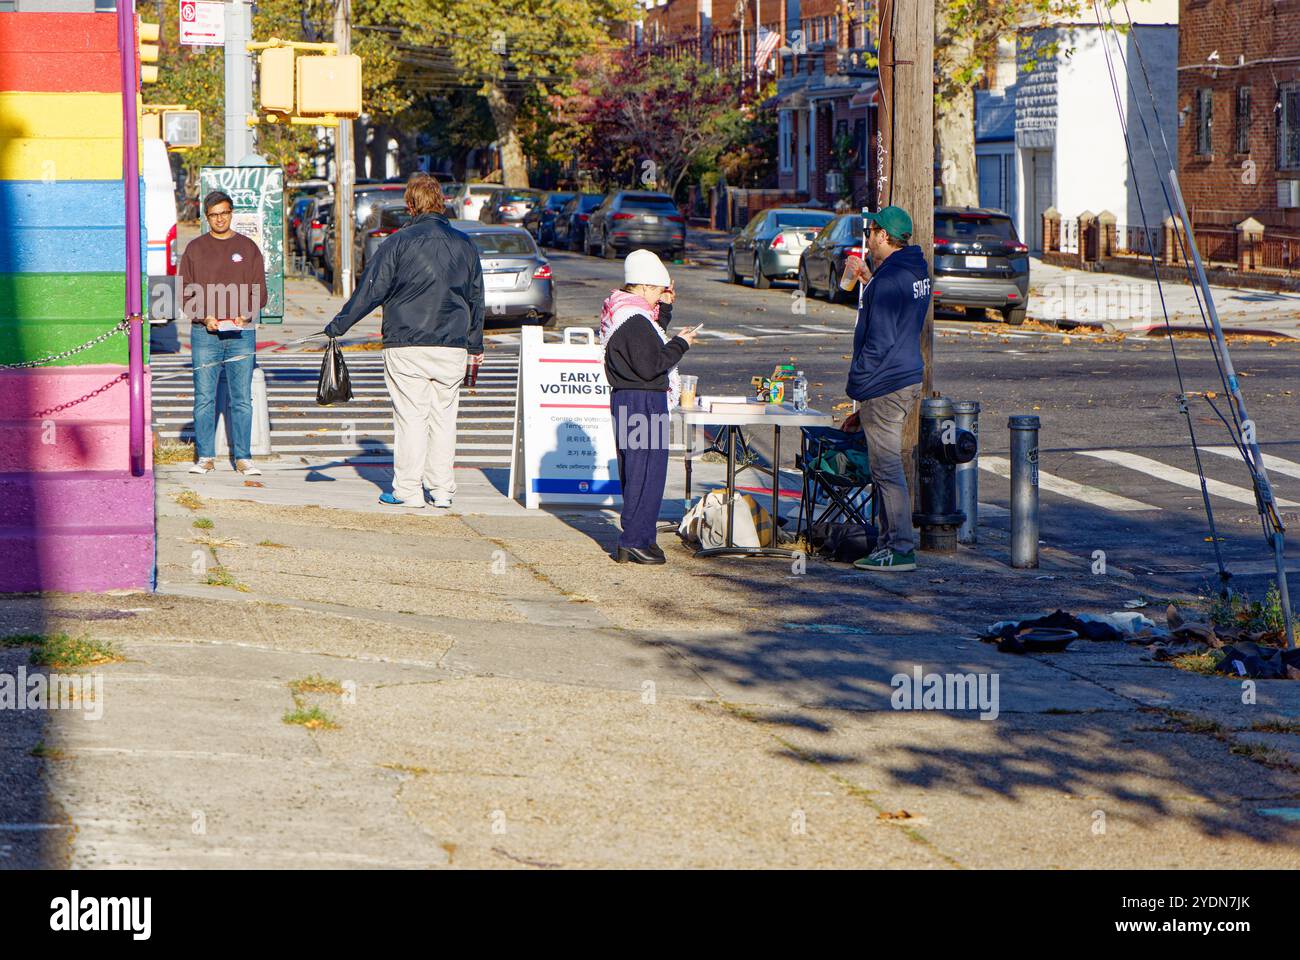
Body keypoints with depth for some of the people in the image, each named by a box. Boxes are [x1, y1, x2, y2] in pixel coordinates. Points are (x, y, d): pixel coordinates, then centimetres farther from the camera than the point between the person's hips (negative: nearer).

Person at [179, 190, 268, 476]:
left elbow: (259, 292, 7)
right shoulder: (195, 249, 9)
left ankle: (243, 458, 2)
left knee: (242, 399, -1)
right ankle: (205, 457, 5)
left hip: (241, 334, 0)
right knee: (204, 398, -1)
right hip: (205, 334, 0)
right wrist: (204, 317, -10)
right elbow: (185, 293, 6)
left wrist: (244, 315, -11)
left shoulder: (248, 248, 10)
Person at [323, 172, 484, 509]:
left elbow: (370, 290, -4)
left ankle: (408, 490, 1)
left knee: (411, 417, 0)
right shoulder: (465, 245, 9)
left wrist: (337, 326, 5)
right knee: (444, 417, 9)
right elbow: (476, 299, 17)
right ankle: (442, 489, 9)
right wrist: (475, 345, 27)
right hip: (453, 347, 4)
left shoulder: (399, 242, -5)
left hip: (407, 346, -4)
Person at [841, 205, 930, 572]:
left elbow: (879, 339, -20)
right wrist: (868, 278, 26)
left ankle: (901, 549, -6)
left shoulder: (889, 278, -18)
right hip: (908, 379, 10)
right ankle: (891, 542, 20)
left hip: (884, 386, -10)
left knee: (887, 468, -7)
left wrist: (858, 385, -15)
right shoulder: (917, 272, 12)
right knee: (885, 468, 16)